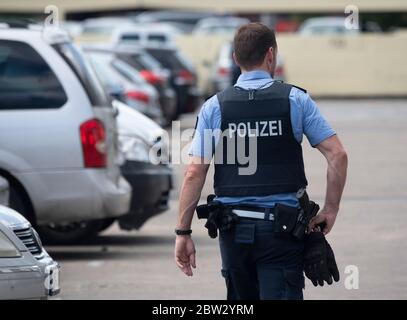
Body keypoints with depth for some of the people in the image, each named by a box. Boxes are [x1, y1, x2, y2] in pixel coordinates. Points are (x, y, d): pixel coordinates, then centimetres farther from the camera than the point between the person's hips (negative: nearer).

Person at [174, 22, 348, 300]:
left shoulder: (214, 107, 2)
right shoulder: (296, 100, 0)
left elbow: (194, 173, -3)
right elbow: (337, 155, -5)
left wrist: (183, 232, 2)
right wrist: (330, 210, 5)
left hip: (233, 231, 2)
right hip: (281, 224, -2)